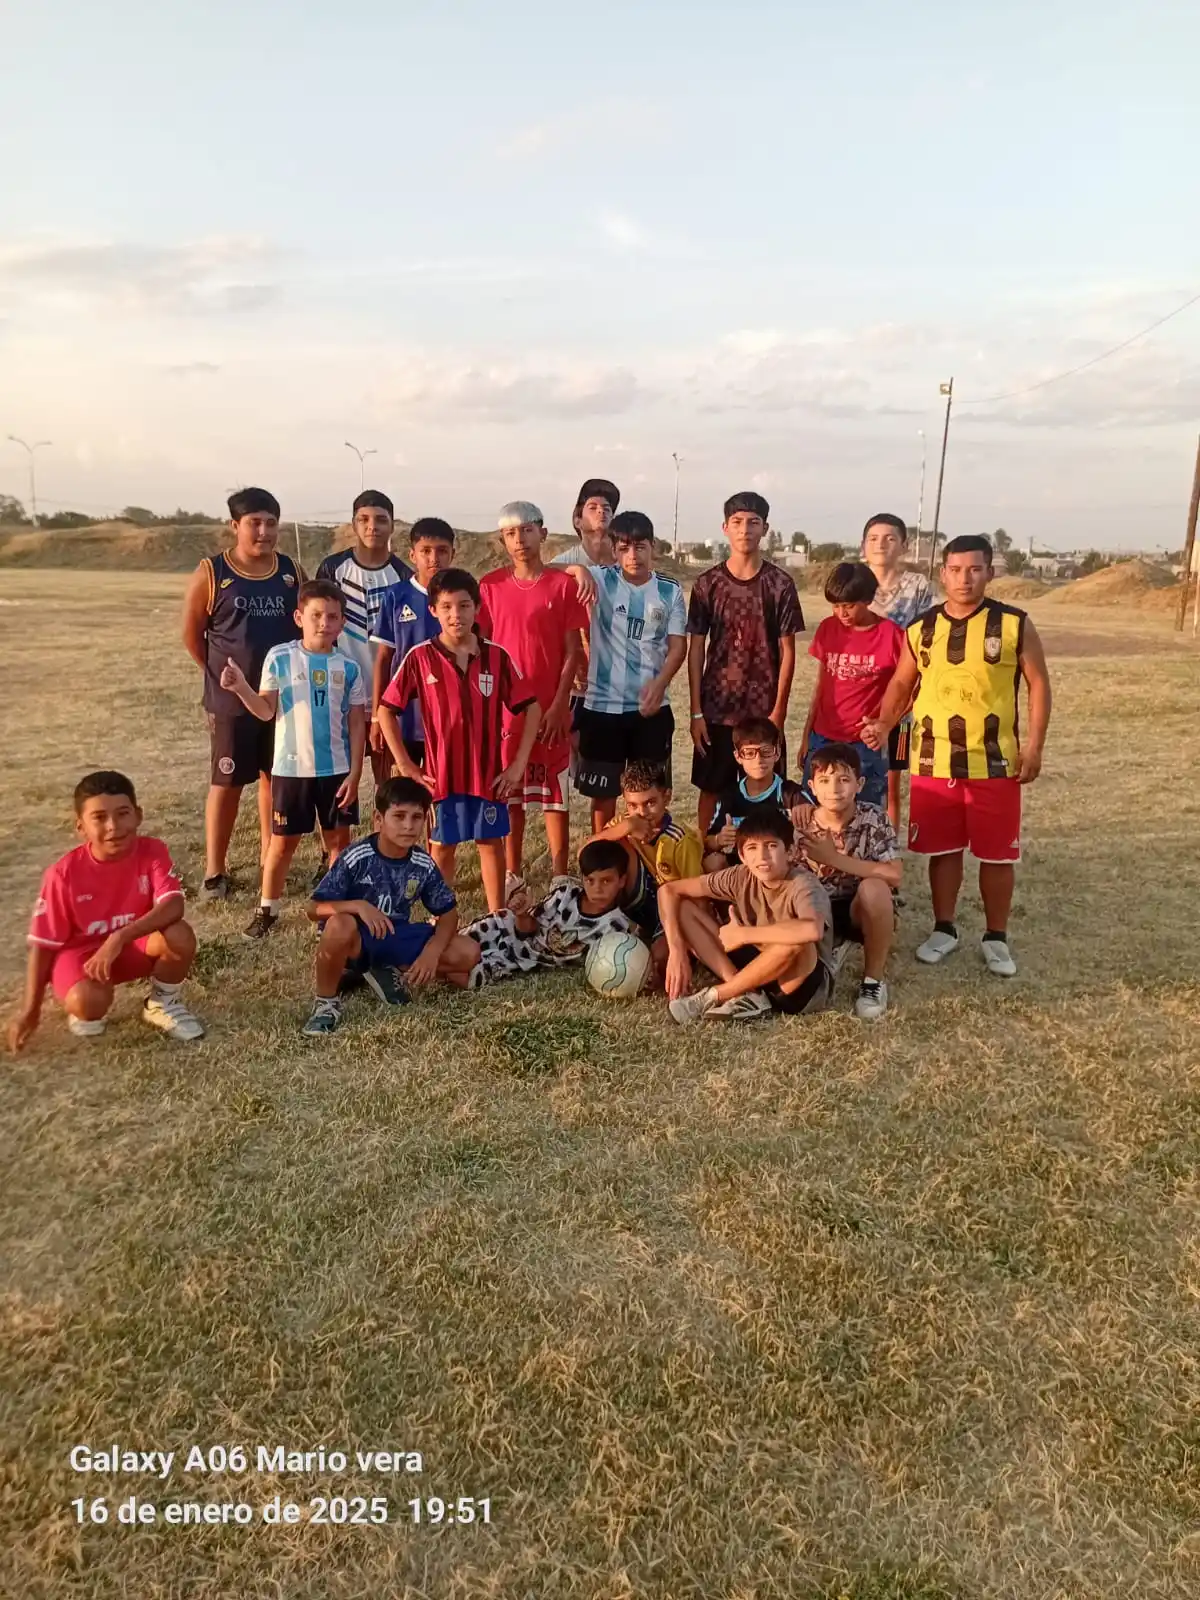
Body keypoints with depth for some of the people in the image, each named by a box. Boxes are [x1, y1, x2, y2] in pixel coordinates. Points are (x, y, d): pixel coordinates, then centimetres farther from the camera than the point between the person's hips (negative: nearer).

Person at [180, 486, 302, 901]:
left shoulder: (292, 572, 2)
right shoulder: (211, 573, -6)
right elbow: (192, 634, 0)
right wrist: (221, 674, 7)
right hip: (232, 699, -3)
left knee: (275, 777, 13)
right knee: (227, 783, 3)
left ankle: (270, 857, 28)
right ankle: (215, 871, 14)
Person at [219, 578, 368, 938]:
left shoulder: (349, 668, -1)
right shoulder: (280, 658, -4)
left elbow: (357, 723, 0)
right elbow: (267, 710, -4)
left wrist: (354, 773, -4)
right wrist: (241, 688, -22)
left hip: (337, 769, 1)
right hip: (291, 768, -1)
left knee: (339, 840, 9)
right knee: (282, 842, 9)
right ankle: (267, 909, 24)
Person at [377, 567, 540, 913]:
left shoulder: (497, 656, -5)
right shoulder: (420, 657, -7)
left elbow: (531, 708, 1)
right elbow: (386, 710, -2)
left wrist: (519, 762, -5)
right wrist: (405, 764, -5)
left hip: (488, 772, 1)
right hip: (441, 773, -1)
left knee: (492, 843, 11)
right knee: (442, 847, 12)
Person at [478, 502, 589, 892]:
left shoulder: (563, 584, -3)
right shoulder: (490, 585, 2)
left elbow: (572, 651, -3)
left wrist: (559, 705, -10)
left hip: (550, 708, -2)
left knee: (556, 794, 5)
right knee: (509, 794, 10)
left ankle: (560, 878, 14)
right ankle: (512, 876, 23)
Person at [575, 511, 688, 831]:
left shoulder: (670, 591, 3)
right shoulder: (602, 580, -1)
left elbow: (678, 645, 0)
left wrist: (659, 684, -18)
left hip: (651, 707, 1)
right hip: (602, 705, -1)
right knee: (603, 792, 8)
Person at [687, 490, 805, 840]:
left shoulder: (780, 584, -2)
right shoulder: (707, 583, 0)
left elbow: (787, 651, -2)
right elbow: (696, 648, 1)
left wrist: (778, 711, -7)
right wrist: (696, 711, -4)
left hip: (764, 709, -1)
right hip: (716, 708, 1)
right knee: (711, 789, 9)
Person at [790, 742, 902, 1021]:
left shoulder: (875, 820, -18)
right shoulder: (800, 825, -13)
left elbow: (894, 875, -27)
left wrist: (834, 858, -30)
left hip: (862, 910, -2)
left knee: (873, 887, -36)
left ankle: (873, 980, -14)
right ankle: (830, 949, 14)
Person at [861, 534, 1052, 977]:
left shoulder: (1014, 625, -3)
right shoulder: (921, 629, 3)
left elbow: (1038, 684, 0)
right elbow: (902, 683, 11)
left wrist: (1034, 746, -7)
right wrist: (884, 724, -6)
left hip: (995, 763, -1)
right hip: (933, 761, 2)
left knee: (997, 854, 7)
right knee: (943, 849, 11)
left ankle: (996, 937, 23)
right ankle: (944, 929, 28)